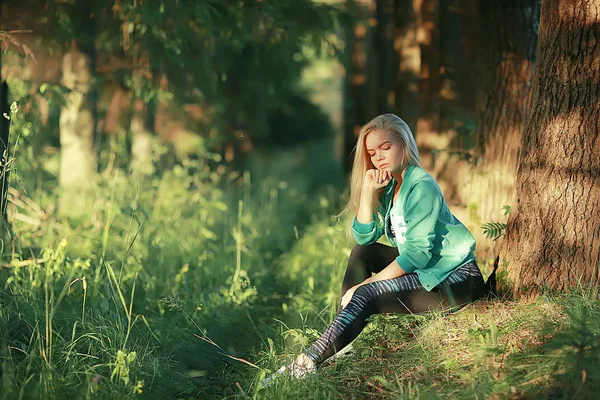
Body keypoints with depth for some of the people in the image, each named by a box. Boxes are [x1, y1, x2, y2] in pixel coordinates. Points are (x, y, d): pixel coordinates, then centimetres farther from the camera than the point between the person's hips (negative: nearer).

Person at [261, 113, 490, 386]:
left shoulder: (421, 187, -17)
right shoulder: (388, 187, 9)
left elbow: (418, 253, -22)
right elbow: (364, 236, 0)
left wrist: (369, 282, -20)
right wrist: (367, 190, -11)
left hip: (456, 279, -9)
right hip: (423, 270, 9)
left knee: (366, 295, -23)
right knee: (362, 252, 3)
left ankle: (307, 363, -30)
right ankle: (339, 337, -7)